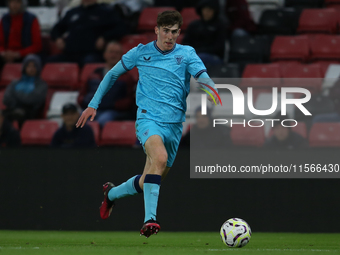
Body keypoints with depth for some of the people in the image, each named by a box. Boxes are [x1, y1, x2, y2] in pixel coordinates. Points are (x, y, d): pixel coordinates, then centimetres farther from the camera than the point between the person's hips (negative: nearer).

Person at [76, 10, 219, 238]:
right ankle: (149, 219, -39)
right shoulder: (141, 53, 5)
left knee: (149, 183, 9)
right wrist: (94, 104, 13)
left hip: (174, 124, 3)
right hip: (148, 117, -3)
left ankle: (112, 193, 40)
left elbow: (203, 77, -13)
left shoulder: (187, 54, 5)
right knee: (160, 157, -34)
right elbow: (113, 74, 17)